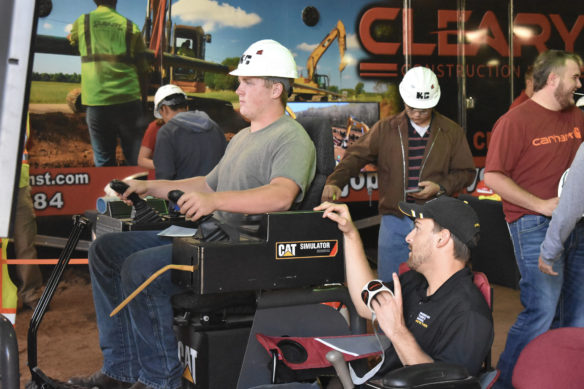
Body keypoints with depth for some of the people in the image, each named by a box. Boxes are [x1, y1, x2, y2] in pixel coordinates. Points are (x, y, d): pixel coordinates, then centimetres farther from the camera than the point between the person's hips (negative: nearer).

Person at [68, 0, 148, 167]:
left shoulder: (82, 22, 7)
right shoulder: (131, 27, 7)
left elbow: (71, 41, 30)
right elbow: (142, 68, 8)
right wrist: (144, 96, 17)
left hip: (96, 100, 0)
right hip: (128, 99, 0)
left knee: (103, 159, 7)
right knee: (136, 157, 4)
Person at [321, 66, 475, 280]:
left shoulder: (452, 132, 6)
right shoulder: (385, 129, 5)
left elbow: (466, 172, 10)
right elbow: (356, 156, -2)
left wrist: (440, 187, -9)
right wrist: (335, 181, -20)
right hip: (394, 221, 1)